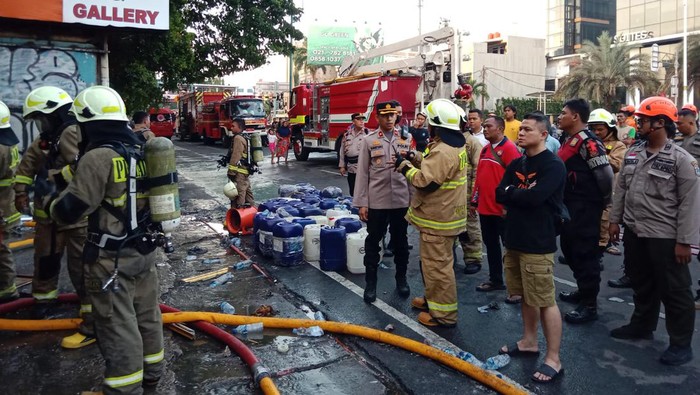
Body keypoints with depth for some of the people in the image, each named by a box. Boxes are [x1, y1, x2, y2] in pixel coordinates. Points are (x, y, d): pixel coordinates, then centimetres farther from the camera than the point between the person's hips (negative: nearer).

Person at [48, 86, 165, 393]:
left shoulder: (99, 157, -19)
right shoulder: (140, 151, 7)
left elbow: (70, 210, -18)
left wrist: (52, 204, 2)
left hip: (112, 259, -8)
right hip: (144, 250, 8)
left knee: (118, 327, 3)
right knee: (147, 316, 18)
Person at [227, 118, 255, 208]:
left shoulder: (238, 138, -14)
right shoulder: (245, 138, 16)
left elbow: (235, 157, -19)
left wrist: (231, 172, -17)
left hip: (240, 171, -10)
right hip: (246, 170, 10)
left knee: (239, 193, -8)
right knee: (247, 191, 15)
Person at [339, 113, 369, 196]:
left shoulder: (367, 133, -4)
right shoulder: (347, 135, 10)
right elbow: (342, 151, 15)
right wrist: (342, 166, 13)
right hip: (351, 169, 5)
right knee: (353, 192, 14)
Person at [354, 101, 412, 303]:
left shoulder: (406, 139, 5)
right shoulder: (369, 140, 0)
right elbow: (362, 173, -2)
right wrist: (361, 203, -6)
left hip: (401, 200, 2)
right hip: (376, 201, -1)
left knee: (400, 240, 13)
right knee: (373, 241, 7)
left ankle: (401, 278, 30)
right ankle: (370, 282, 20)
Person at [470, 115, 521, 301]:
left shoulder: (509, 148, -12)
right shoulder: (485, 149, 12)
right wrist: (474, 200, 17)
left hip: (502, 209, -8)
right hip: (485, 207, 8)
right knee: (491, 245, 17)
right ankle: (495, 280, 31)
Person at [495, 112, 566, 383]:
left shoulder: (554, 165, -12)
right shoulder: (516, 163, 12)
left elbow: (535, 197, -24)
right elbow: (500, 195, 4)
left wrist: (511, 192, -7)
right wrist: (522, 194, -13)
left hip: (538, 242, -7)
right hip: (515, 238, 7)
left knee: (545, 301, -2)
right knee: (526, 296, 18)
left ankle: (553, 359, 7)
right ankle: (528, 341, 32)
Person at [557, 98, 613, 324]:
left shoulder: (587, 142, -18)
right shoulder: (570, 141, 13)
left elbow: (605, 175, -21)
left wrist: (603, 201, -9)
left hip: (585, 208, -10)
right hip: (571, 207, 10)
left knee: (585, 254, -3)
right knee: (570, 249, 19)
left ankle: (589, 305, 8)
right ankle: (583, 291, 35)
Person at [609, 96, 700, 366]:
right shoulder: (633, 154, 7)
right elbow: (621, 188, 14)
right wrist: (615, 219, 10)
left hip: (665, 237, -6)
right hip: (634, 232, 6)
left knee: (674, 290, 5)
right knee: (642, 284, 20)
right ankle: (642, 325, 38)